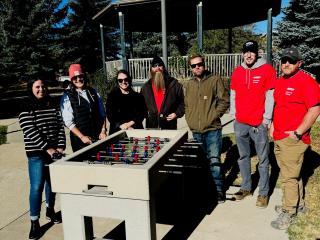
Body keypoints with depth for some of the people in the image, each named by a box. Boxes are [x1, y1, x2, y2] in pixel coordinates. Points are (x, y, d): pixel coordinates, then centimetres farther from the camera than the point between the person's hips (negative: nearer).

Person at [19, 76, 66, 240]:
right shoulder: (26, 110, -6)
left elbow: (60, 127, 5)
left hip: (54, 151, 5)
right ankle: (34, 222, 7)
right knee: (37, 186, -5)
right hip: (37, 154, -5)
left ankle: (50, 211, 36)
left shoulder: (53, 107, 8)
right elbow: (32, 133, -15)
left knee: (52, 182, 16)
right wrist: (47, 148, -20)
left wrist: (60, 147, -6)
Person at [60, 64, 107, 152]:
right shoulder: (67, 97, -4)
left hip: (99, 138, 4)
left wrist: (103, 131, 1)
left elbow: (102, 113, 11)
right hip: (80, 140, -3)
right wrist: (82, 137, -13)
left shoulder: (93, 92, 8)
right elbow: (68, 121, -8)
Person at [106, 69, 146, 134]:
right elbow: (110, 116, 2)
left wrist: (130, 123, -7)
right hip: (117, 131, -1)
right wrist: (121, 126, -11)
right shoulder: (112, 96, 10)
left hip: (135, 130, 1)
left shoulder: (138, 96, 14)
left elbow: (142, 114, 8)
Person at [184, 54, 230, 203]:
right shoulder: (189, 85, 13)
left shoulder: (215, 80, -2)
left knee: (214, 160, -7)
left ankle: (218, 189, 10)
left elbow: (224, 101, -4)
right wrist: (189, 119, 9)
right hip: (195, 130, 5)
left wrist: (213, 116, -9)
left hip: (212, 129, -5)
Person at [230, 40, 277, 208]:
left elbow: (270, 95, -6)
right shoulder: (237, 72, 9)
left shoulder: (267, 69, -3)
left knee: (263, 159, 4)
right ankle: (246, 187, 27)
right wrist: (234, 114, 8)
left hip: (259, 124, -4)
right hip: (240, 124, 4)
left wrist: (266, 119, -9)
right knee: (243, 157, 13)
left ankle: (263, 192, 16)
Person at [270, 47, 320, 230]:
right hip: (279, 138, 8)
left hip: (293, 139, -8)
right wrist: (273, 125, 15)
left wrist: (297, 133, -19)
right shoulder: (280, 82, 13)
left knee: (289, 177, -2)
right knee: (291, 173, 20)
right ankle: (299, 204, 37)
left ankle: (288, 213, 12)